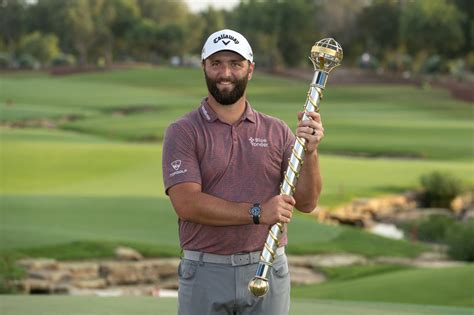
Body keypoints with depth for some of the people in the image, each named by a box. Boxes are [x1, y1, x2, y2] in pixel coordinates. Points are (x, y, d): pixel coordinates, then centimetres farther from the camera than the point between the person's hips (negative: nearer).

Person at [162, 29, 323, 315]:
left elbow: (306, 202, 4)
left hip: (268, 270, 2)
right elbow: (187, 203, -14)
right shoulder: (182, 132, 0)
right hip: (206, 273, -2)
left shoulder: (277, 131, 8)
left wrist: (310, 152, -14)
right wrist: (256, 213, -22)